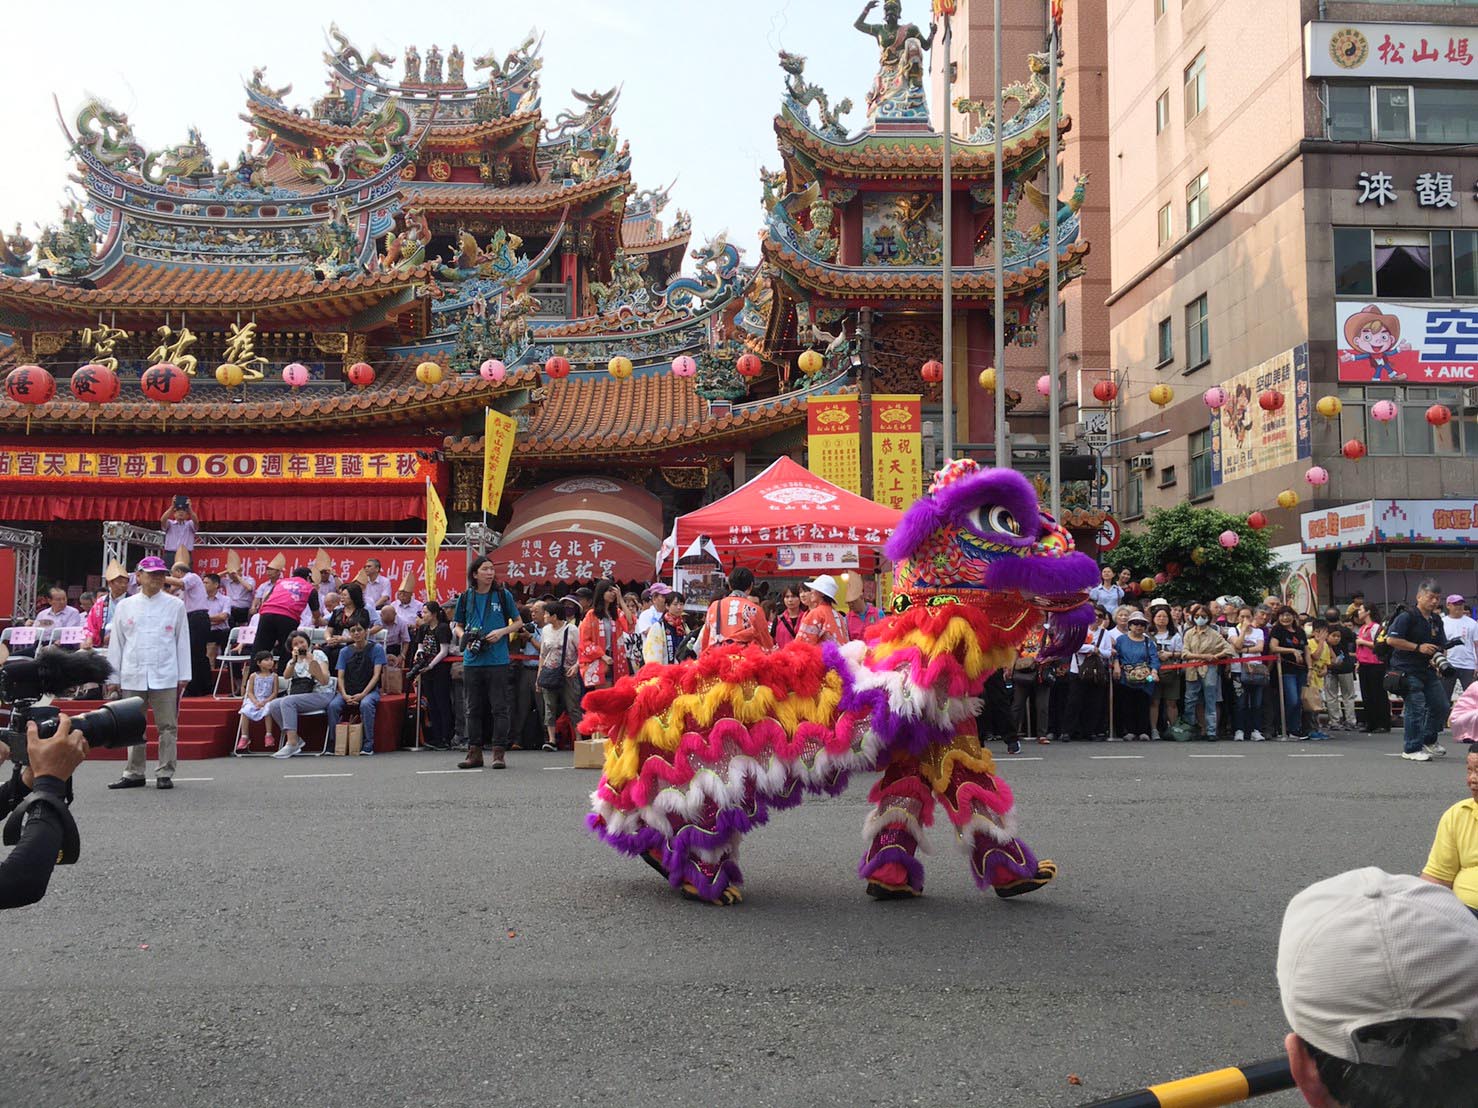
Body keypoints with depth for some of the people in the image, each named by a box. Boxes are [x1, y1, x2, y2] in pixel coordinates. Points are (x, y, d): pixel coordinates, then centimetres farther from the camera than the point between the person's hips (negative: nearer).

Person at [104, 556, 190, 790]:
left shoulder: (175, 605, 5)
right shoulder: (125, 606, 9)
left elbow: (182, 641, 5)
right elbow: (116, 643, 11)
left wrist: (184, 675, 1)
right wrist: (113, 677, 8)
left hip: (165, 676, -2)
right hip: (133, 677, 2)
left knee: (167, 727, -1)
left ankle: (165, 773, 6)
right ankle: (134, 773, 17)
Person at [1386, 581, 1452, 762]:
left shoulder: (1437, 620, 13)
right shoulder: (1407, 617, -11)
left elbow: (1439, 646, 24)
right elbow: (1391, 639, -20)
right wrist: (1418, 647, -20)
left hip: (1428, 670, 8)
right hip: (1408, 670, -8)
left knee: (1441, 706, 10)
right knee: (1416, 708, -11)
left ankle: (1428, 742, 30)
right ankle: (1411, 749, -2)